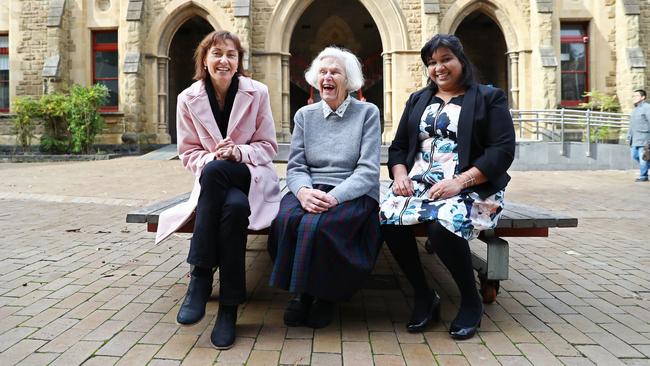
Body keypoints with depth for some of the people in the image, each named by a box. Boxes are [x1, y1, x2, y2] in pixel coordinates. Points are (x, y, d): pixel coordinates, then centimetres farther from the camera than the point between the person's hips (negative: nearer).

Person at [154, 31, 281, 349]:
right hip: (213, 181, 1)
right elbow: (188, 153, 4)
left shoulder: (257, 93, -4)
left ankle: (200, 277, -27)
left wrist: (240, 152, -20)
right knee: (233, 207, -36)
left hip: (252, 177, -1)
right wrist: (212, 156, -18)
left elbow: (268, 147, 0)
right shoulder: (188, 98, 0)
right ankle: (228, 305, -24)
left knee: (215, 171, -36)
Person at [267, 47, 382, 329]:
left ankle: (326, 295, -6)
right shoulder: (304, 115, 15)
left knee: (317, 224, -33)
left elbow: (368, 170, -5)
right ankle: (301, 292, -8)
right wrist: (303, 191, -17)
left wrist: (334, 197, -21)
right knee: (286, 219, -30)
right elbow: (295, 167, 7)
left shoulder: (367, 113, 5)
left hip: (353, 194, -3)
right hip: (310, 190, 3)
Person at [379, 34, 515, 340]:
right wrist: (400, 174, -5)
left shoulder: (489, 98, 7)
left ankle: (471, 301, -7)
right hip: (418, 183, 4)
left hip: (471, 187, -4)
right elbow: (398, 146, 18)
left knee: (442, 224, -35)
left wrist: (460, 181, -19)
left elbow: (503, 150, -6)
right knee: (388, 217, -27)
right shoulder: (417, 100, 22)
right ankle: (423, 296, -7)